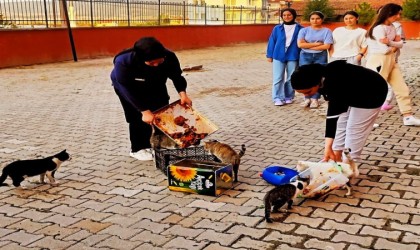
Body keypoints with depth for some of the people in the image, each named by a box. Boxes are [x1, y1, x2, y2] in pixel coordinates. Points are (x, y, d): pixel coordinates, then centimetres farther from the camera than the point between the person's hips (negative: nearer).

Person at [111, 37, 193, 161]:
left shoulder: (169, 57, -33)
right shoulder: (123, 62, -42)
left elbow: (177, 76, -16)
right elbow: (128, 90, -34)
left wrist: (182, 93, -33)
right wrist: (144, 111, -38)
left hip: (155, 85, 4)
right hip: (127, 86, -4)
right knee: (138, 117, -9)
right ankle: (139, 149, 9)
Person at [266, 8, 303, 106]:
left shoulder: (300, 28, 3)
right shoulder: (277, 28, 5)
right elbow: (272, 42, 7)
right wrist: (269, 55, 3)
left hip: (293, 57, 0)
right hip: (279, 56, 0)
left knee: (291, 78, 8)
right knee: (278, 78, -3)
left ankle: (288, 97, 20)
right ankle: (278, 98, 1)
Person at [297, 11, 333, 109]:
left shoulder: (326, 31, 2)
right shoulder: (304, 30, 5)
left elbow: (326, 46, -10)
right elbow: (300, 44, -7)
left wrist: (308, 46, -8)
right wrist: (316, 44, -10)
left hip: (320, 57, -1)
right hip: (305, 56, 1)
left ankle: (315, 99, 5)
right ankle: (307, 98, 8)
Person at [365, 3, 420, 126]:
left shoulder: (391, 27, 12)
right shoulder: (379, 28, -17)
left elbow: (400, 43, 7)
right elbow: (385, 49, -22)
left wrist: (390, 43, -14)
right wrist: (395, 45, -1)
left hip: (391, 60, 9)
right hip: (378, 62, -9)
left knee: (402, 88, 7)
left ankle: (408, 117, 13)